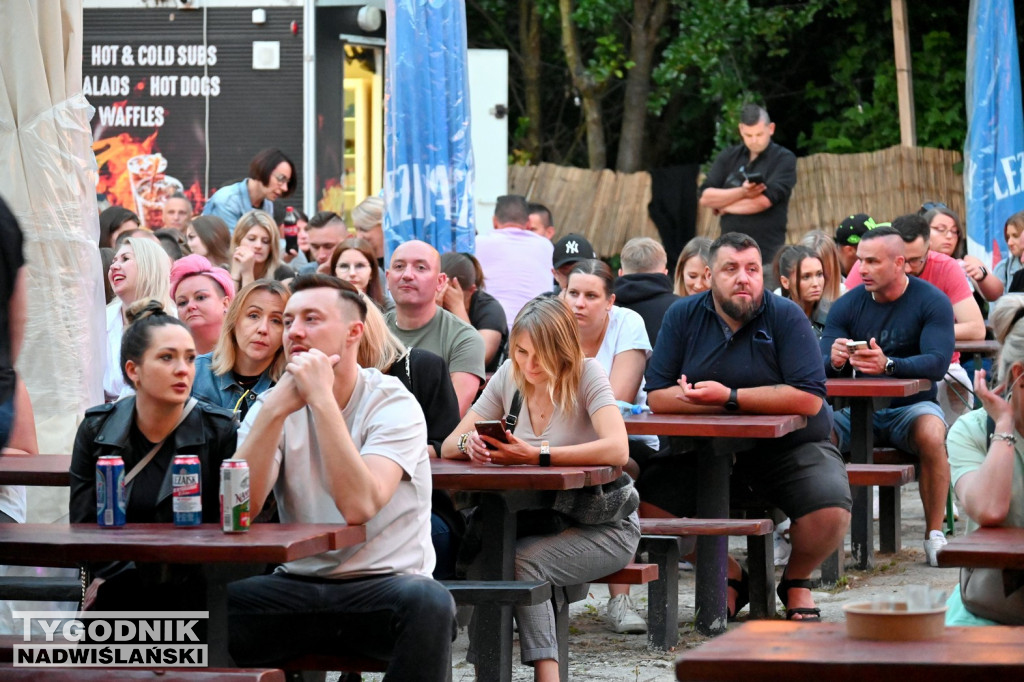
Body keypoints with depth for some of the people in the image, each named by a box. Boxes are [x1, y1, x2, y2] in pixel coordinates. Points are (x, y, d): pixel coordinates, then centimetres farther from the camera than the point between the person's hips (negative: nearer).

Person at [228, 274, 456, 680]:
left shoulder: (393, 405, -7)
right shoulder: (271, 407, 5)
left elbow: (358, 506, -25)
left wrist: (321, 398, -22)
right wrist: (276, 409, -18)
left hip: (385, 582, -2)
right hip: (299, 583, 3)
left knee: (428, 602, -36)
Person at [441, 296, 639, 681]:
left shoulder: (587, 375, -13)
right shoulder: (509, 377, 2)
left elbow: (617, 450, -30)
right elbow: (448, 447, 1)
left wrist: (536, 456, -37)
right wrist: (469, 443, -25)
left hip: (603, 526, -5)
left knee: (522, 562, -31)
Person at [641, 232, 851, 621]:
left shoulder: (786, 317, -9)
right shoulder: (683, 317, -2)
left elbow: (809, 398, -20)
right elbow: (658, 398, -11)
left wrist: (731, 397, -23)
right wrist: (764, 401, -17)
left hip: (790, 447, -2)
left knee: (831, 511, -29)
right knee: (648, 503, -19)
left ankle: (796, 581, 8)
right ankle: (729, 576, 8)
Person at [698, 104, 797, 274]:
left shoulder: (784, 159, -2)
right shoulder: (728, 157, 11)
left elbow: (764, 201, -14)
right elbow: (705, 197, 2)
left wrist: (723, 206, -2)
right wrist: (742, 192, -14)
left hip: (767, 252, -4)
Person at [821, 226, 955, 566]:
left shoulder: (932, 302, -8)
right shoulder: (848, 305, 2)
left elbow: (937, 363, -22)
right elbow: (820, 364, -7)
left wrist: (888, 365, -40)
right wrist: (834, 361, -33)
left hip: (911, 406, -3)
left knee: (931, 436, -36)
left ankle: (934, 535, -23)